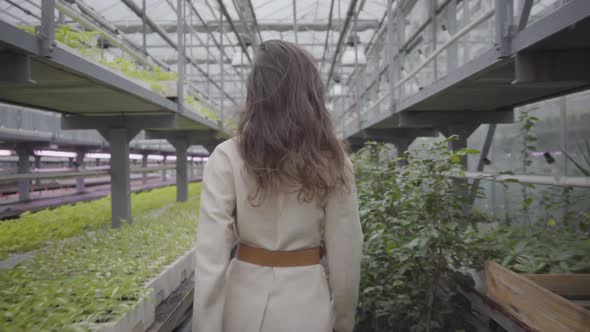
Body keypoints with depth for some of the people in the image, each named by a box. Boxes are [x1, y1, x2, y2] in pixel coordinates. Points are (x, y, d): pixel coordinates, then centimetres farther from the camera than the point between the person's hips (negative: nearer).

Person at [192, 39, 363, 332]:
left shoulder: (228, 158, -12)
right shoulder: (334, 162, -9)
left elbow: (211, 258, -14)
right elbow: (346, 256, -4)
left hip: (246, 301, 0)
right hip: (308, 302, 1)